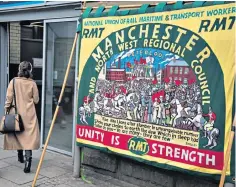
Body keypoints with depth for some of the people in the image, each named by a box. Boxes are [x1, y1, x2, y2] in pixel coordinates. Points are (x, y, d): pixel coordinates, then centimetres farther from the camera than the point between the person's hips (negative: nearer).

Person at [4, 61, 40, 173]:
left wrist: (6, 110, 4)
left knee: (17, 134, 17)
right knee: (29, 136, -4)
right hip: (29, 114, -1)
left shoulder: (13, 81, -5)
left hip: (16, 113, 1)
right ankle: (28, 158, -21)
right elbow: (36, 100, 0)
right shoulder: (32, 83, -4)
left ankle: (20, 156, 32)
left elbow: (8, 98, -5)